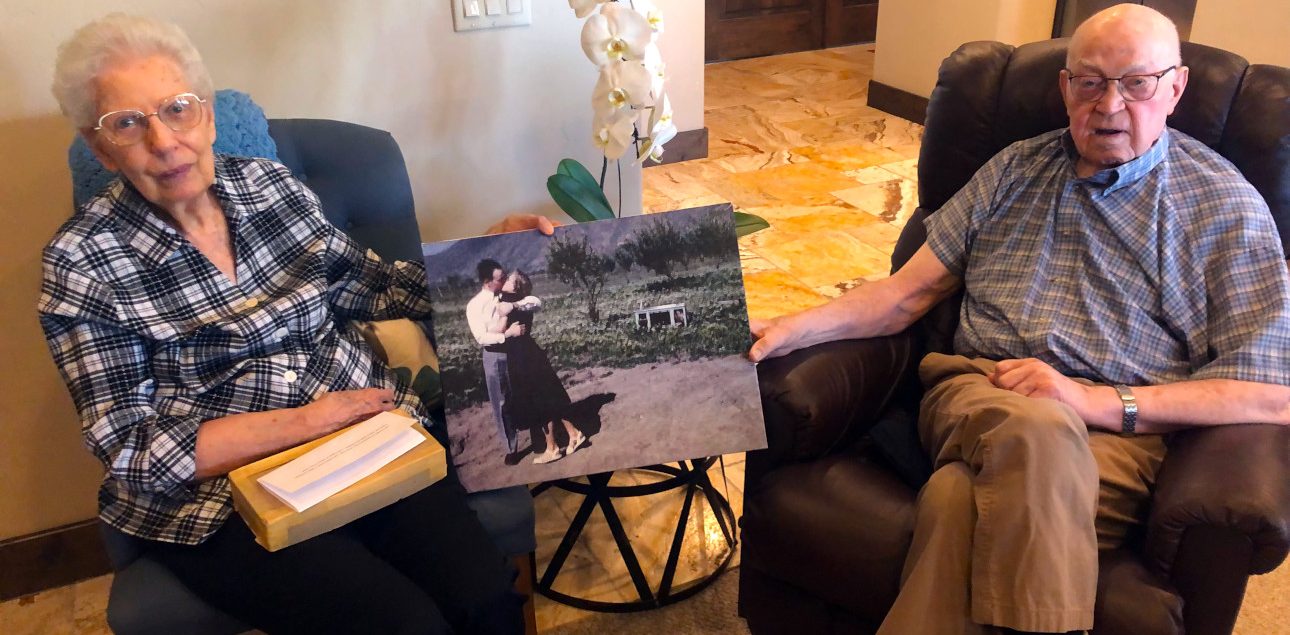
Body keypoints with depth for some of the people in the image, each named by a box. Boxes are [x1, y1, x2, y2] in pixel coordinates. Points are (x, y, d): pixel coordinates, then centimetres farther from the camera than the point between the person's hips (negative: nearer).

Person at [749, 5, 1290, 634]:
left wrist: (1096, 402, -12)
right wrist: (792, 329, -1)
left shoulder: (1228, 205, 9)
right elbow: (907, 293, 16)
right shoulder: (1017, 169, 20)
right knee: (1036, 432, -37)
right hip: (975, 396, 3)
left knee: (959, 500, -37)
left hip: (1119, 432, -2)